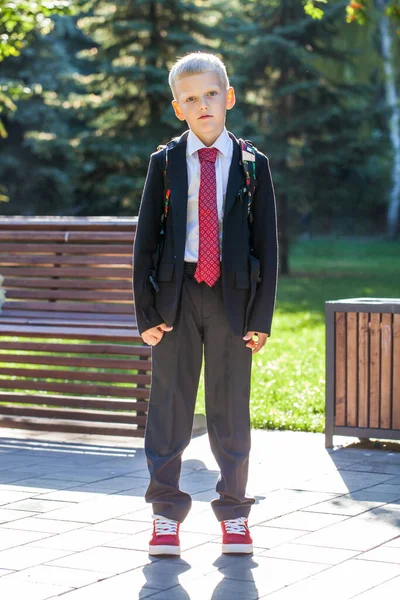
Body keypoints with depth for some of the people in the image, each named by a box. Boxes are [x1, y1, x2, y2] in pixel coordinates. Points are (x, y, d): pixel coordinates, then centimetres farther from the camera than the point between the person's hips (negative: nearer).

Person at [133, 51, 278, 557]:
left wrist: (261, 316, -4)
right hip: (175, 293, 1)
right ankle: (166, 514, 15)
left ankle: (234, 514, 17)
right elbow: (144, 240, 4)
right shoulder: (165, 164, 4)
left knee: (230, 406, 6)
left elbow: (267, 244, 3)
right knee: (169, 404, 4)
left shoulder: (252, 165, 3)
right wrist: (146, 311, -4)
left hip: (232, 296, 0)